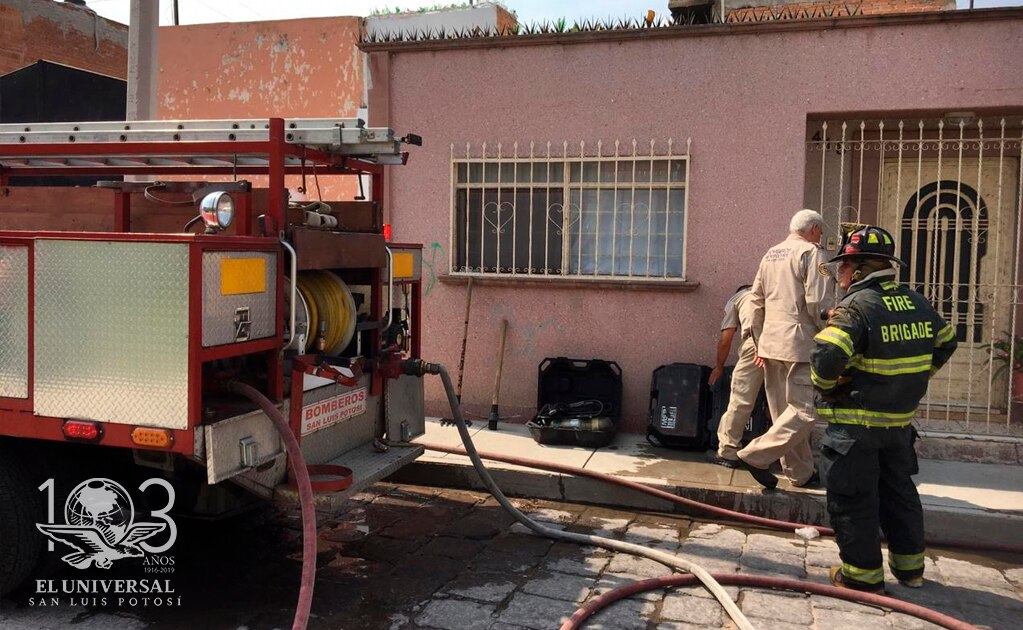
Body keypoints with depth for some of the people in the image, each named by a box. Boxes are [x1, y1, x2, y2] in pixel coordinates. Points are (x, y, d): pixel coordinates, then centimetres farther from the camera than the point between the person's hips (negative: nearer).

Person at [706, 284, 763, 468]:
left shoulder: (735, 299, 26)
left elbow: (725, 340, 20)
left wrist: (719, 367, 34)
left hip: (757, 338, -3)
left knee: (741, 400, 3)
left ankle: (727, 452, 9)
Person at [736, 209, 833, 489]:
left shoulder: (771, 254, 17)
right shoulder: (811, 253, -6)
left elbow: (756, 301, 19)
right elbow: (819, 303, -15)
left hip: (770, 343, 9)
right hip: (799, 344, -8)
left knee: (784, 412, 12)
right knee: (804, 411, -4)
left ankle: (801, 473, 21)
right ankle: (756, 455, -12)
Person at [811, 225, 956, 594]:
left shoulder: (856, 306, -19)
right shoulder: (916, 302, 5)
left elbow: (827, 356, -30)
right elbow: (944, 343, 20)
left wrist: (825, 386, -10)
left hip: (856, 421, -8)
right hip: (901, 418, 8)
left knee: (852, 497, 4)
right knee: (898, 489, 21)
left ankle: (862, 574, 11)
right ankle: (910, 566, 31)